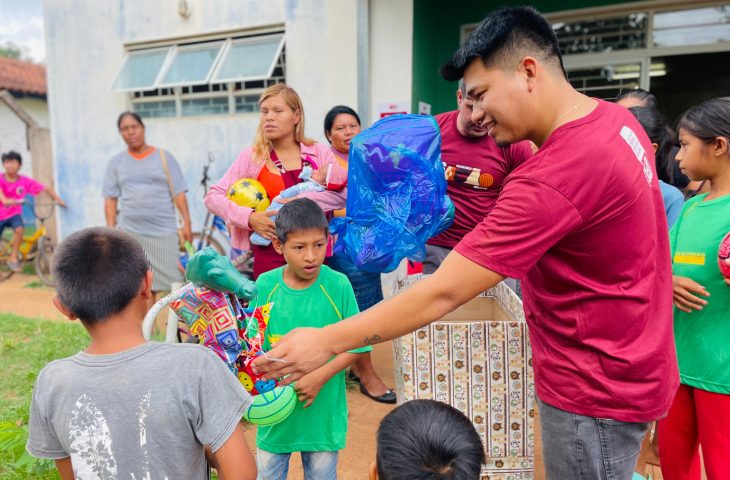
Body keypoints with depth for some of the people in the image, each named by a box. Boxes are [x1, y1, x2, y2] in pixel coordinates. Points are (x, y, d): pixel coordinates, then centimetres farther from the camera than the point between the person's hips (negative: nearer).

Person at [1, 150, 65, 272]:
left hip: (14, 214, 0)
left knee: (19, 229, -31)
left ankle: (13, 257, -12)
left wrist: (57, 199, -18)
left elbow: (46, 188, -6)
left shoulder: (24, 181, -9)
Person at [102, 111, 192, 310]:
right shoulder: (116, 162, 11)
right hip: (129, 232, 1)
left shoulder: (163, 156, 6)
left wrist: (187, 223, -5)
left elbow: (178, 193, 2)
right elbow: (110, 199, 10)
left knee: (174, 280, -2)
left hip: (164, 230, -1)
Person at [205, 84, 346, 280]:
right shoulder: (252, 156, 4)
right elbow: (213, 196, 2)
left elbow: (344, 192, -7)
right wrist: (249, 217, -14)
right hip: (271, 258, -1)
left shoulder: (318, 152, 6)